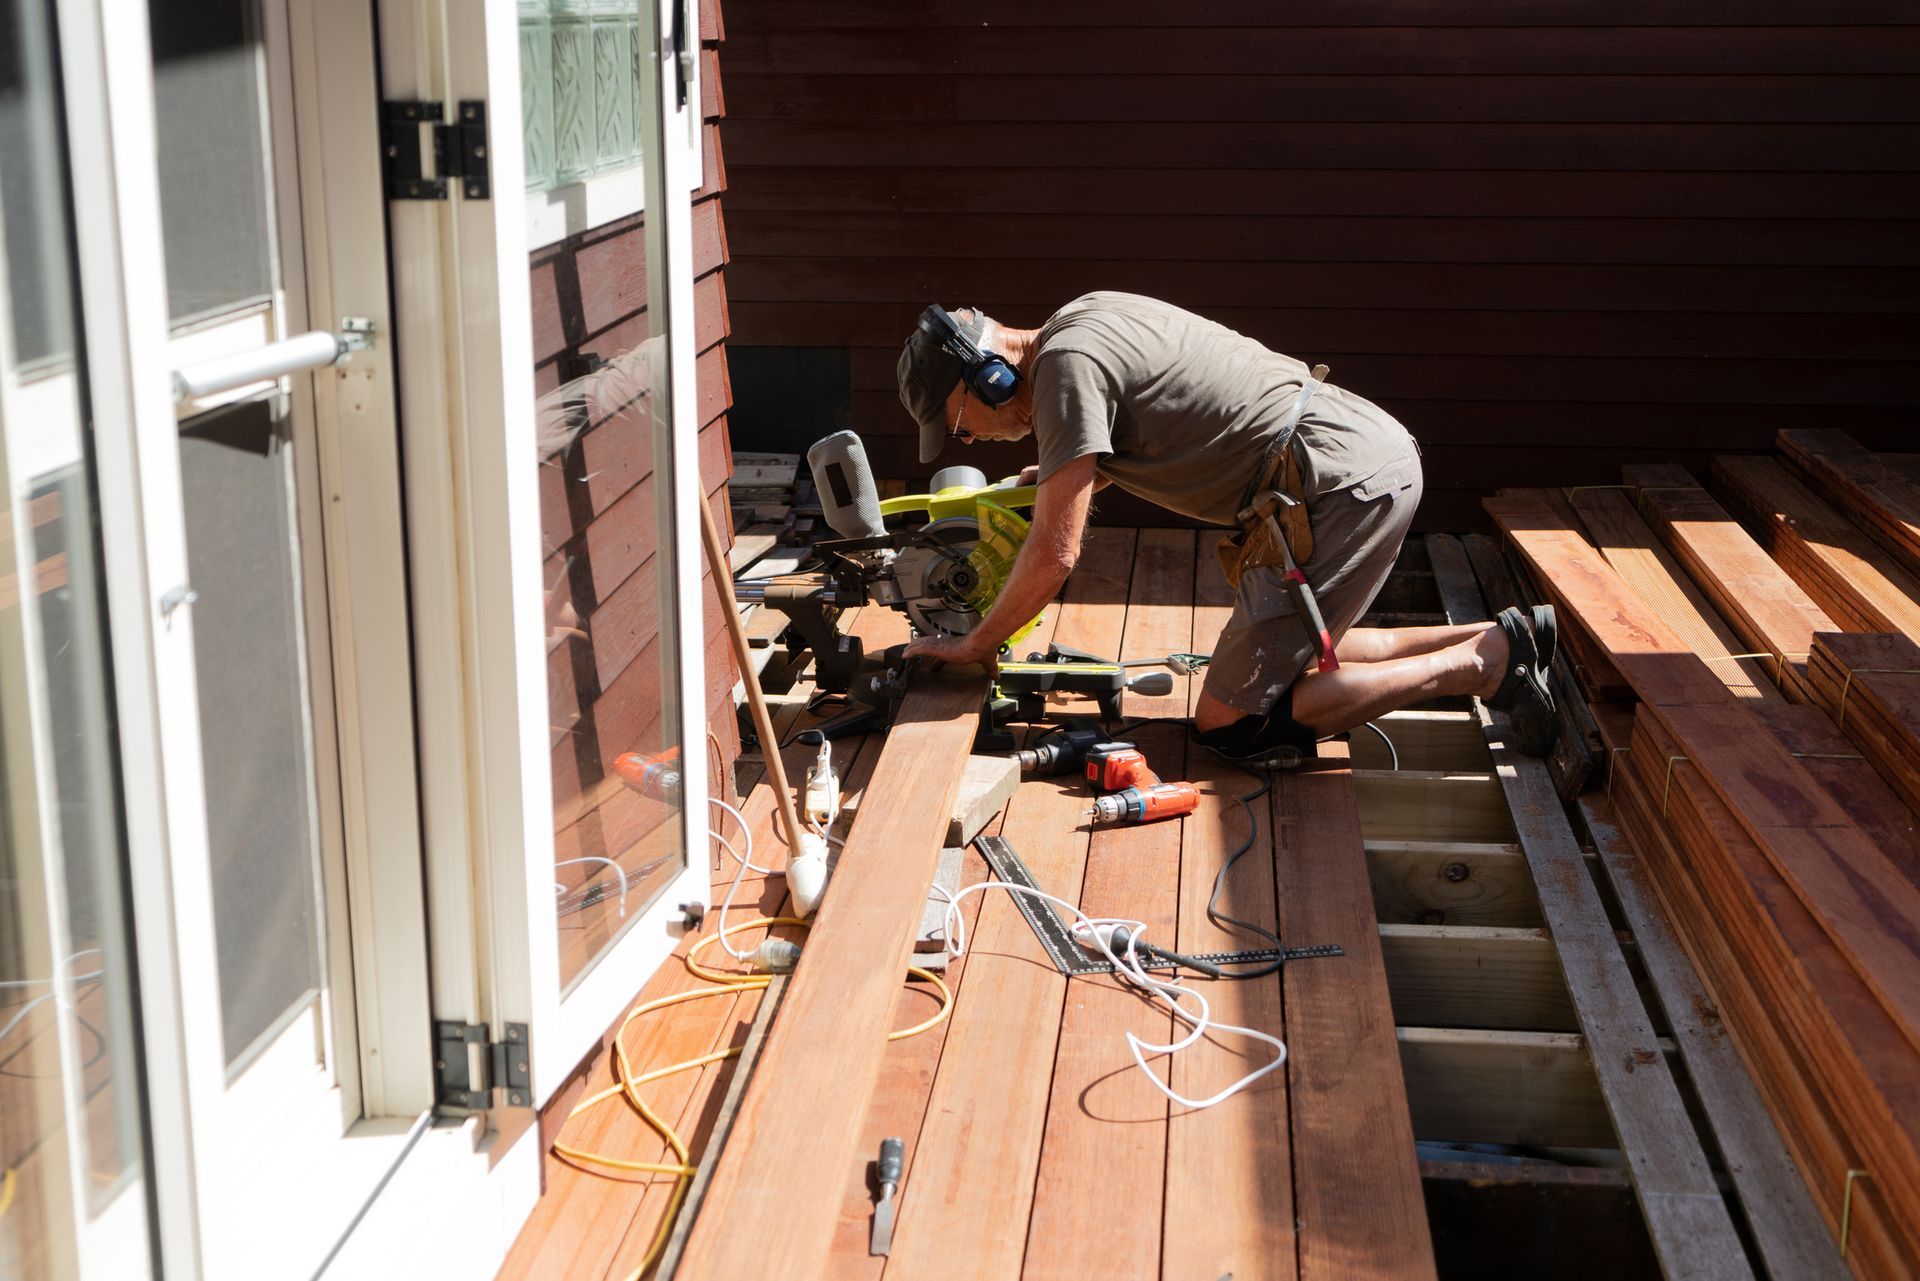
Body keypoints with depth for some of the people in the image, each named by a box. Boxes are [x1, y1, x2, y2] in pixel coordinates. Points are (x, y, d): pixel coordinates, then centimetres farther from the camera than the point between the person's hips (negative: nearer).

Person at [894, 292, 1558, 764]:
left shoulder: (1067, 366, -14)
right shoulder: (1084, 319, 15)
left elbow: (1054, 556, -15)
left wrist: (972, 646, -2)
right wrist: (1064, 479, 31)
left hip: (1345, 486, -10)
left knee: (1229, 725, -6)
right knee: (1294, 650, 25)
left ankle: (1481, 665, -4)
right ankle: (1511, 635, 19)